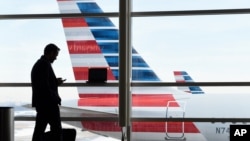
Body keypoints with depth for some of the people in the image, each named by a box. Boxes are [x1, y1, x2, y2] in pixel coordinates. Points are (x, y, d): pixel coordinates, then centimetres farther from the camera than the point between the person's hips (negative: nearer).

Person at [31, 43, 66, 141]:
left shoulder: (37, 64, 16)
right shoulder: (45, 64, -14)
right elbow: (44, 86, -22)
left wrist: (55, 82, 15)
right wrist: (55, 98, -14)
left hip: (40, 103, 9)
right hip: (48, 103, -9)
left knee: (39, 129, 7)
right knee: (56, 129, -2)